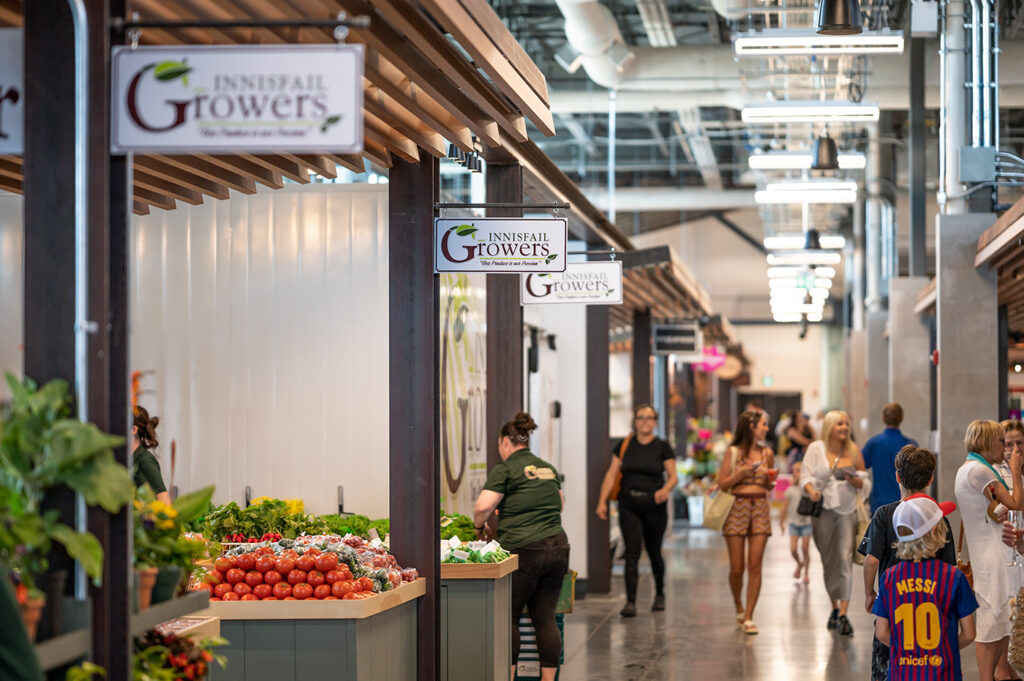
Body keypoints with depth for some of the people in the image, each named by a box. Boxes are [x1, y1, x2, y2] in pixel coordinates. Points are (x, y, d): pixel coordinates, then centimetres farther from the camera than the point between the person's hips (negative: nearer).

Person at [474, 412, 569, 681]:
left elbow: (483, 506, -13)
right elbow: (560, 502, 32)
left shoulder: (505, 470, -4)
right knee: (545, 617, 9)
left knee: (508, 616, 5)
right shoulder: (548, 468, 17)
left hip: (525, 550, -6)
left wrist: (478, 525, 6)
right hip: (558, 547, 6)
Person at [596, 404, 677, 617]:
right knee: (632, 553, -9)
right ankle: (630, 602, -10)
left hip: (654, 506, 0)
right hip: (629, 505, 1)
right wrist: (602, 501, -4)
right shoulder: (625, 445, 6)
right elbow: (612, 474, 5)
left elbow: (673, 476, 2)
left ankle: (659, 594, 33)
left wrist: (665, 490, -20)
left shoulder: (663, 447, 3)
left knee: (654, 552, 10)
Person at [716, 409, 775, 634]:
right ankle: (739, 608, 24)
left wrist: (771, 478, 0)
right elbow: (722, 483, -2)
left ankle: (749, 617, -4)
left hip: (760, 508, 3)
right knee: (736, 568, -1)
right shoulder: (734, 452, 0)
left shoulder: (766, 453, 12)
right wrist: (742, 473, -14)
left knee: (755, 565, -6)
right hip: (737, 508, -3)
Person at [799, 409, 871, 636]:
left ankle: (843, 614, -17)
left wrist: (853, 480, -12)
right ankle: (835, 607, 26)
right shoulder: (816, 448, 5)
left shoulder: (853, 451, 7)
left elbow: (865, 484, 9)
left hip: (847, 510, -1)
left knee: (845, 558, -13)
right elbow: (806, 476, 0)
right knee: (828, 560, 8)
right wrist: (811, 490, -21)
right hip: (823, 509, 1)